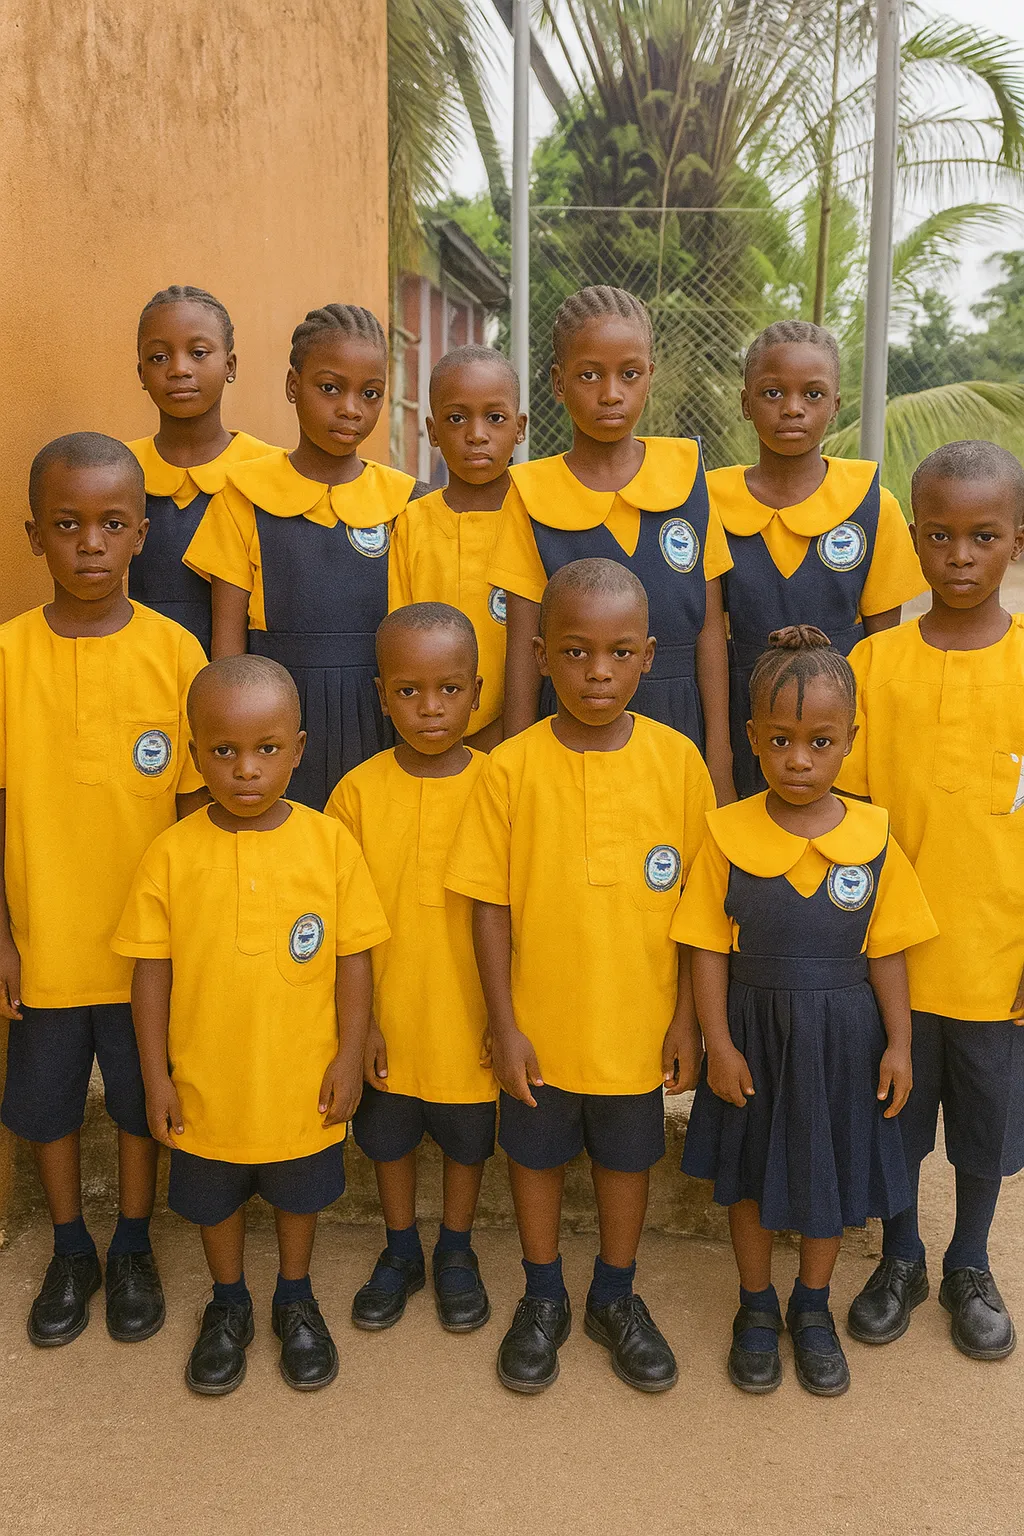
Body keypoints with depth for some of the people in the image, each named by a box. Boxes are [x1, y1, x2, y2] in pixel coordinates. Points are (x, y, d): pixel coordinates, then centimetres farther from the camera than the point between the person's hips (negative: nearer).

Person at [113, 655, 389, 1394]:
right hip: (206, 1083, 0)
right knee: (215, 1201, 22)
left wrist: (350, 1057, -6)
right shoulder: (173, 854, -13)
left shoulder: (330, 843, -13)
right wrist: (156, 1076, -4)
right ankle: (229, 1304, 47)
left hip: (303, 1083, 0)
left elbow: (353, 960, -6)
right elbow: (153, 973, -6)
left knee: (299, 1196, 22)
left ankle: (296, 1298, 48)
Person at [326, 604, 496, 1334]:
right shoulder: (359, 791, -11)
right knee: (390, 1137, 19)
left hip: (469, 1018, -1)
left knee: (468, 1139, 18)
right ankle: (401, 1253, 43)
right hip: (387, 1018, 1)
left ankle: (457, 1253, 42)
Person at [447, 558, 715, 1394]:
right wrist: (504, 1026, -9)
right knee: (537, 1159, 18)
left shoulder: (678, 760, -9)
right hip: (540, 1023, -1)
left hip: (637, 1024, 1)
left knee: (628, 1160, 19)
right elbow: (491, 907, -8)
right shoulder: (512, 767, -13)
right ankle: (544, 1300, 42)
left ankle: (616, 1298, 43)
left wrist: (686, 1017, -2)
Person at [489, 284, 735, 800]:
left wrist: (719, 770, -1)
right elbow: (523, 650, -1)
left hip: (680, 732, 2)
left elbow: (710, 632, 2)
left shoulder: (686, 474, 1)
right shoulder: (533, 494, -3)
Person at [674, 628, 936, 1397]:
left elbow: (886, 951, -2)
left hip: (843, 1036, 1)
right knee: (751, 1175, 15)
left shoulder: (873, 837, -9)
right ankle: (757, 1307, 39)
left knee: (833, 1173, 16)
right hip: (754, 1029, 0)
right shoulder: (729, 835, -12)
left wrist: (898, 1044, -2)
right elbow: (709, 948, -7)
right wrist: (719, 1043, -9)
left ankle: (813, 1309, 40)